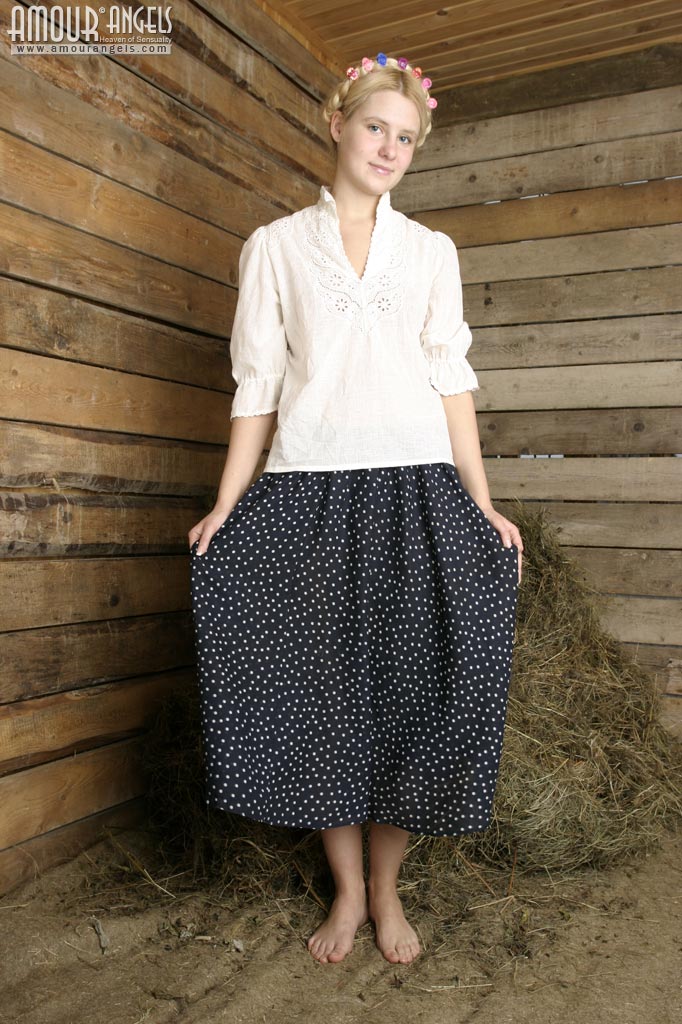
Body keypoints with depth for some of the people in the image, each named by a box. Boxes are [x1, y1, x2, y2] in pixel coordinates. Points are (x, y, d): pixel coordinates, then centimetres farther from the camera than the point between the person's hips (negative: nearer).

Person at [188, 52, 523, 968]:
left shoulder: (431, 250, 14)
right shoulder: (275, 246, 10)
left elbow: (452, 378, 9)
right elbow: (257, 384, 6)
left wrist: (483, 505, 2)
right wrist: (224, 507, -1)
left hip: (415, 489, 1)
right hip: (309, 493, -1)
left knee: (412, 685, 1)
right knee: (323, 687, 2)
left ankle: (386, 888, 22)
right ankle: (347, 890, 22)